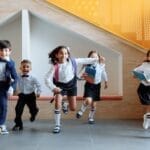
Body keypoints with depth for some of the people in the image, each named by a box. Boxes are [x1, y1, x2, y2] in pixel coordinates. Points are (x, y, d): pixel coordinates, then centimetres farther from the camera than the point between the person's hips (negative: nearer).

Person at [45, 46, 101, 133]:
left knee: (73, 108, 2)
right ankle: (57, 126, -1)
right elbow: (47, 78, -25)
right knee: (58, 105, -18)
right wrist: (53, 87, -40)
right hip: (60, 86, -2)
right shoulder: (54, 66, -24)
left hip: (71, 84, 2)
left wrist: (97, 59, -7)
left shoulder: (72, 61, -18)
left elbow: (84, 61, -8)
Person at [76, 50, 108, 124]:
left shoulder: (101, 66, -4)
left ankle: (91, 118, 31)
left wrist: (106, 82, 24)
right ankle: (81, 111, 7)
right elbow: (81, 75, -9)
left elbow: (104, 74, 13)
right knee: (88, 100, -23)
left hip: (97, 85, 3)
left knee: (94, 104, 9)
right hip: (89, 85, -3)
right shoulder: (87, 66, -11)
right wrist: (83, 76, -32)